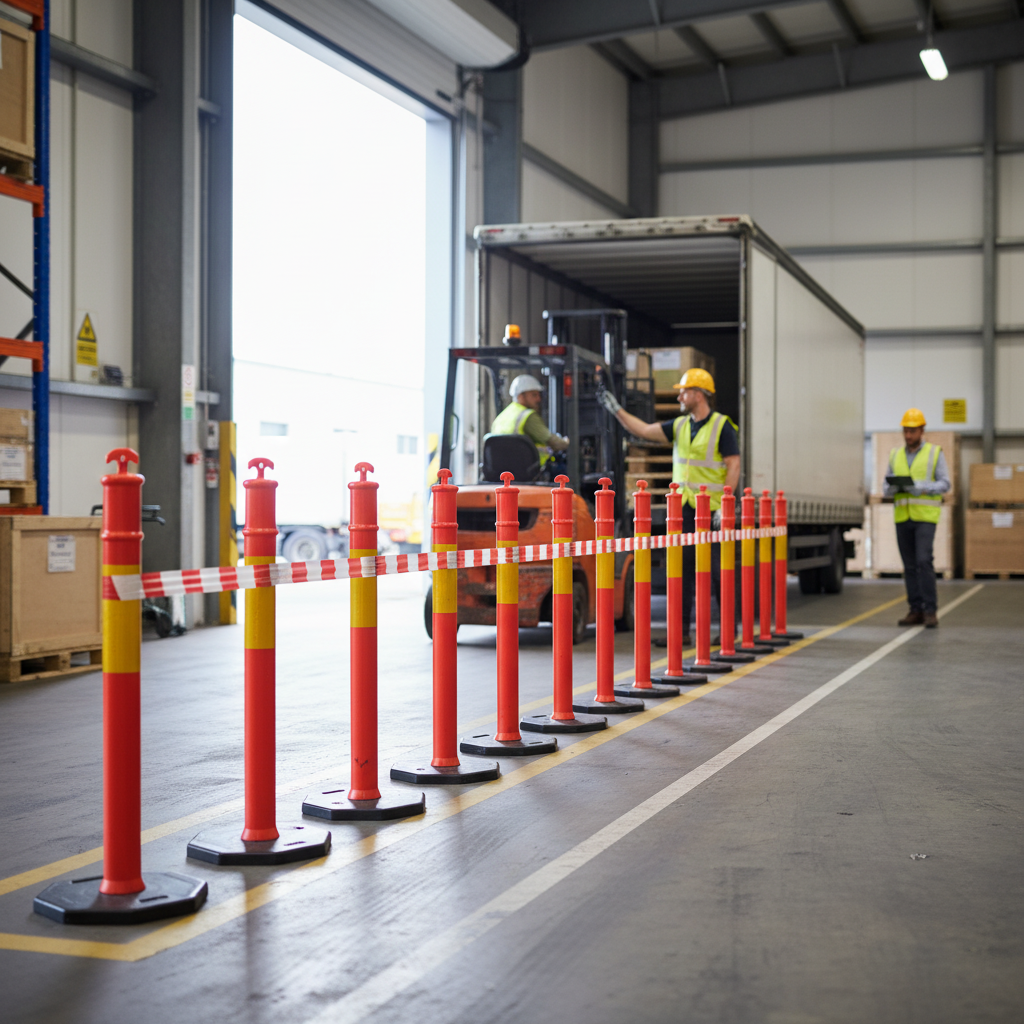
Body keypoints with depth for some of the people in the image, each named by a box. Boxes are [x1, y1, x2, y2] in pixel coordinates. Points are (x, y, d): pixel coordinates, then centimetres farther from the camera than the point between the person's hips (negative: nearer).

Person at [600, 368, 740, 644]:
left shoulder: (722, 426, -7)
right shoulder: (679, 425, 12)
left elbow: (733, 467, -10)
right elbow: (644, 430, 12)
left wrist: (724, 506, -17)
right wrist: (617, 410, 7)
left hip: (711, 510, -6)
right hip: (682, 508, 6)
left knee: (718, 570, -1)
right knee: (681, 569, 5)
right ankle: (681, 630, 10)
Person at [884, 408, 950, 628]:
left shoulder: (935, 453, 1)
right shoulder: (895, 455, 12)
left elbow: (945, 484, -5)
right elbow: (887, 488, 12)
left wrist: (921, 488, -21)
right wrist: (892, 488, -12)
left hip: (925, 517, -4)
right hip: (902, 517, 4)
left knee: (924, 561, -14)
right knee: (910, 566, 5)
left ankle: (930, 610, -9)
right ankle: (916, 610, 10)